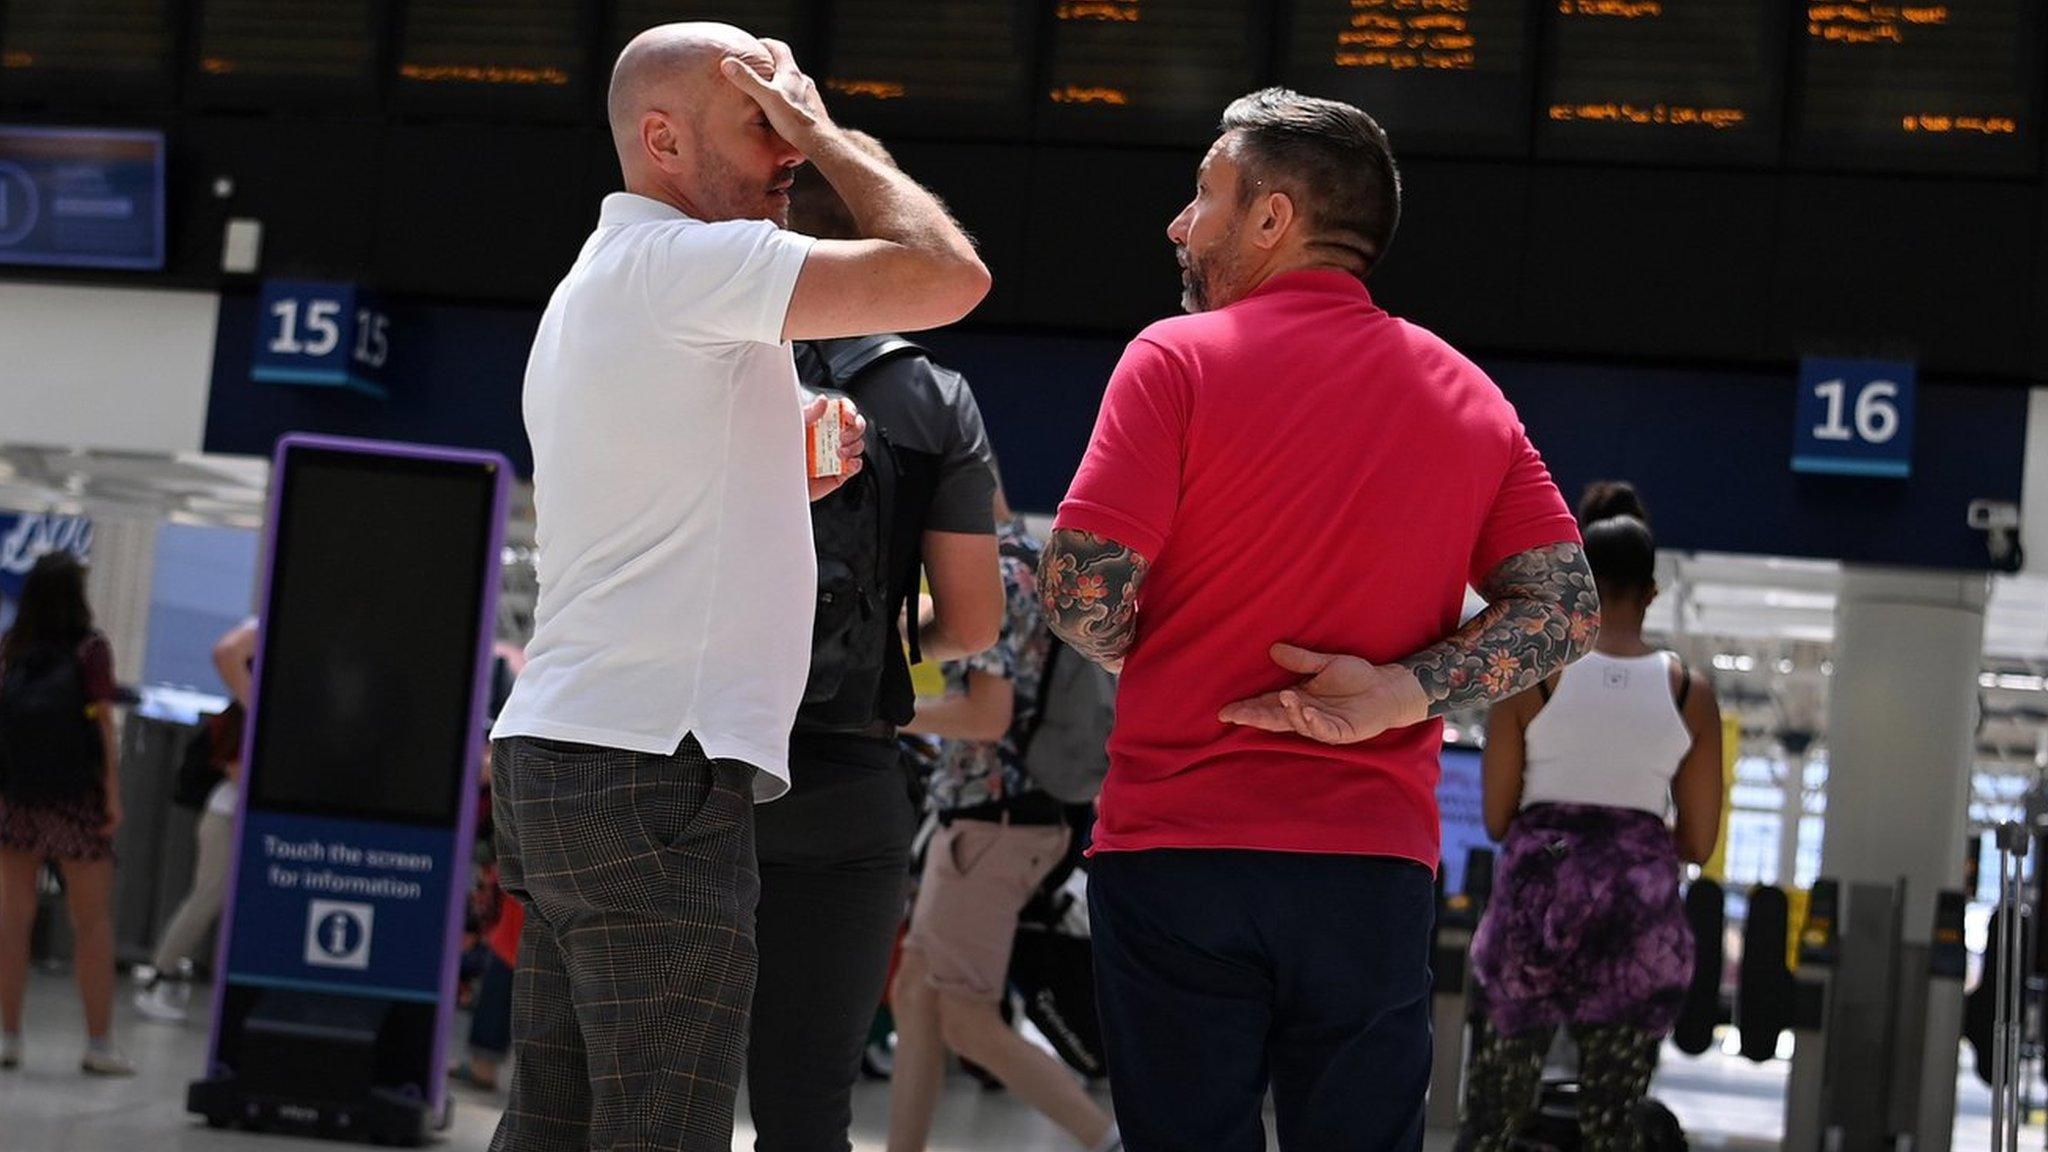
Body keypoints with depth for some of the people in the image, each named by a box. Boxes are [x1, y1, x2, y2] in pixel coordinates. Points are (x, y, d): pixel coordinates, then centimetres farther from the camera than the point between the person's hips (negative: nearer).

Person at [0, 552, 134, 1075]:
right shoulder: (90, 648, -6)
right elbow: (103, 723, -9)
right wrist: (113, 792, -7)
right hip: (77, 798, -3)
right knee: (93, 923, 3)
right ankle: (99, 1043, 2)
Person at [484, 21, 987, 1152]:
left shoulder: (590, 289, 22)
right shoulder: (682, 262, -9)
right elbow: (947, 277, -16)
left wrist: (784, 475, 17)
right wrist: (824, 133, -2)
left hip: (551, 757, 10)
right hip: (652, 770, -10)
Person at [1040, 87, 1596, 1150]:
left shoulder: (1179, 357, -4)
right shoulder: (1468, 393, 11)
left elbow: (1082, 595, -12)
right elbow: (1566, 606, 4)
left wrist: (1141, 661, 9)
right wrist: (1401, 692, -6)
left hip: (1179, 846, -3)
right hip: (1377, 865, 4)